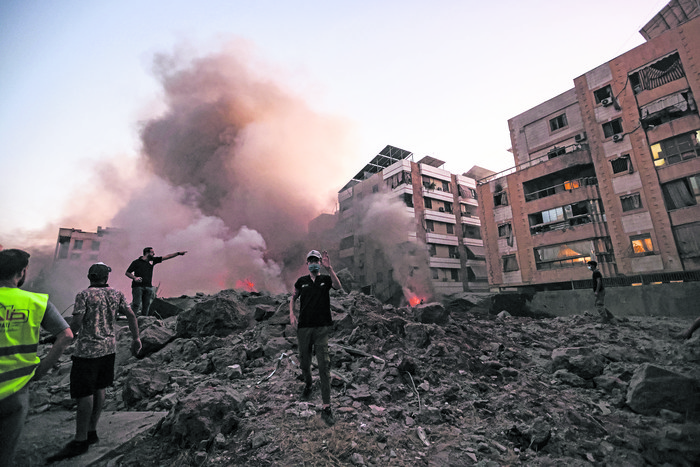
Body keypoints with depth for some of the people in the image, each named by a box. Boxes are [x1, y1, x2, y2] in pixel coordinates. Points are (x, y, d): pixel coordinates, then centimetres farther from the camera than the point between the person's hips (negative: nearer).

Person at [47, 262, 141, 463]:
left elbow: (76, 322, -14)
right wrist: (136, 339, 8)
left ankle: (80, 441, 8)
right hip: (109, 348, 5)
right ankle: (92, 432, 25)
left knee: (85, 393, 1)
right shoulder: (117, 294, 3)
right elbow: (131, 315, 0)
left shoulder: (84, 295, -10)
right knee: (99, 389, 14)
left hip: (88, 349, -5)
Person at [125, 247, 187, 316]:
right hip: (138, 286, -4)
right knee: (136, 304, -9)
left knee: (147, 305, 4)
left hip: (149, 287, 4)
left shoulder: (152, 260, 13)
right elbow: (127, 273, 5)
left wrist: (178, 253, 5)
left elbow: (166, 257, 10)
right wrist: (134, 278, -14)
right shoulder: (136, 262, 2)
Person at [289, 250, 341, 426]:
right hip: (304, 327, 3)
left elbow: (338, 286, -21)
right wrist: (291, 313, 5)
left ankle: (326, 408, -1)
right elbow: (293, 297, 21)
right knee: (304, 363, 16)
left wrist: (329, 268, -35)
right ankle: (308, 385, 49)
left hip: (322, 327, -2)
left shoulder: (326, 279, 1)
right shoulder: (301, 281, 6)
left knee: (324, 366, -7)